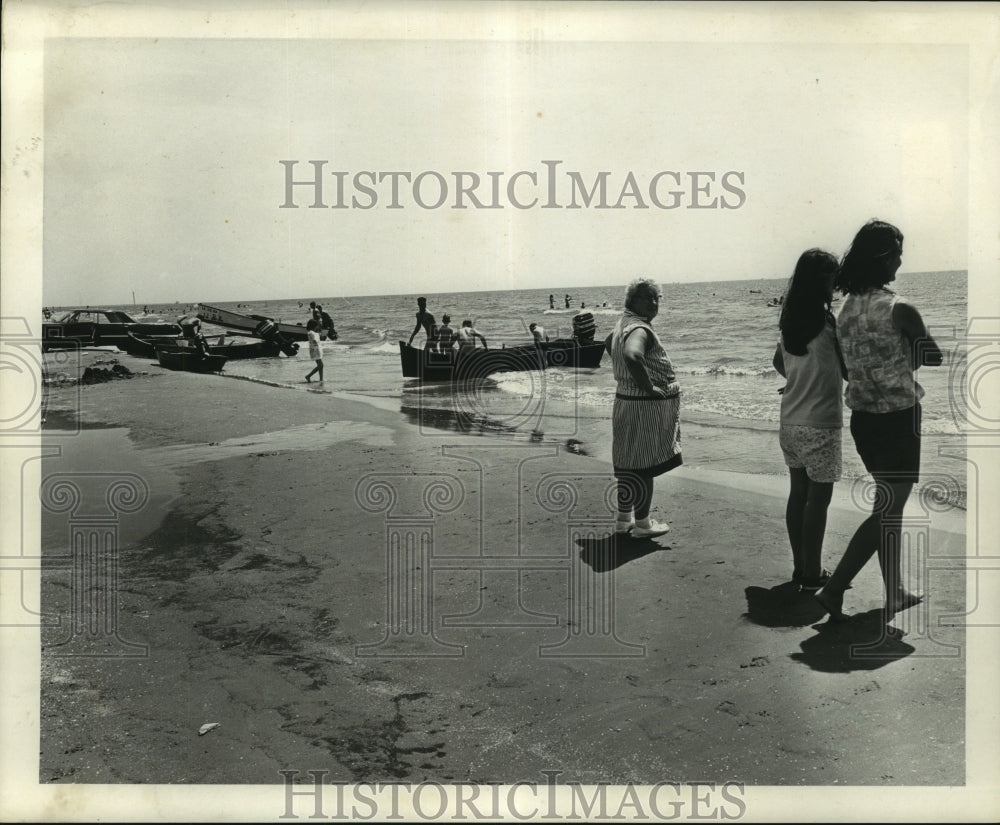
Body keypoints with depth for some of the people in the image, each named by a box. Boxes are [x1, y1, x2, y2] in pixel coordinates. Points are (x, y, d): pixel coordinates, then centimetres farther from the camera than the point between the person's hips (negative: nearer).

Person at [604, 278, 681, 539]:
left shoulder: (623, 323, 10)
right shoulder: (639, 329, -21)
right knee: (644, 465, 0)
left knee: (628, 463, 16)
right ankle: (642, 525, 10)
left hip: (625, 401, 10)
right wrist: (648, 387, -29)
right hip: (646, 407, -10)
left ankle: (623, 519, 27)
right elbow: (632, 356, -42)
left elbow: (608, 344, 30)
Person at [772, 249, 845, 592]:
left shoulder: (789, 319, 4)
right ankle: (812, 575, 9)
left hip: (790, 421, 7)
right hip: (820, 424, -7)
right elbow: (848, 372, -7)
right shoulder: (829, 321, -16)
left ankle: (799, 567, 22)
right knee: (818, 499, 2)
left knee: (797, 493, 13)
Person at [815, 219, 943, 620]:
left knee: (890, 507, 18)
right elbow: (934, 358, -4)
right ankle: (834, 589, -5)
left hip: (862, 418, 7)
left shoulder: (847, 307, 4)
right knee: (887, 511, 0)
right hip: (898, 419, -7)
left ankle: (895, 594, 28)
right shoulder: (898, 308, -17)